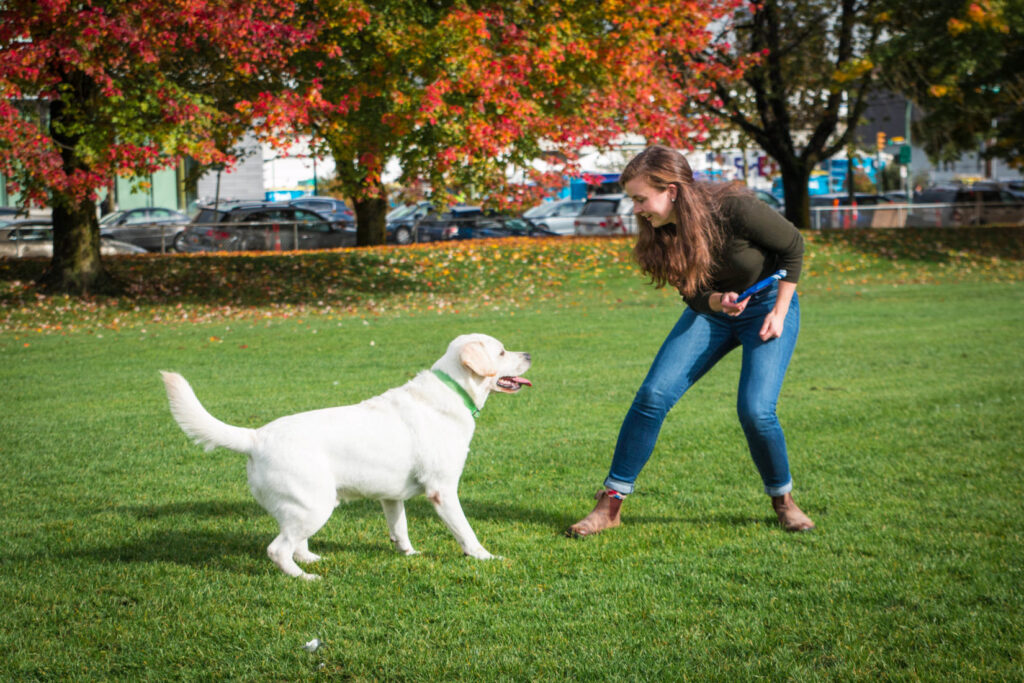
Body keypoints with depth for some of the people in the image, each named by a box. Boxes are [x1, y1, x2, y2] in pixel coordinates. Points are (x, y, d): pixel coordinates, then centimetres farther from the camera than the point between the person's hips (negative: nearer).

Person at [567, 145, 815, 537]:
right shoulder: (660, 234, -14)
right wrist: (718, 301, -29)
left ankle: (783, 500, 9)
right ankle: (610, 504, -3)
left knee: (755, 411, -20)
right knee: (653, 396, -10)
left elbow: (793, 246, -13)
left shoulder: (735, 209, -30)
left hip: (768, 306, -4)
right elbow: (696, 296, -5)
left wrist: (779, 313, -14)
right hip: (711, 311, 4)